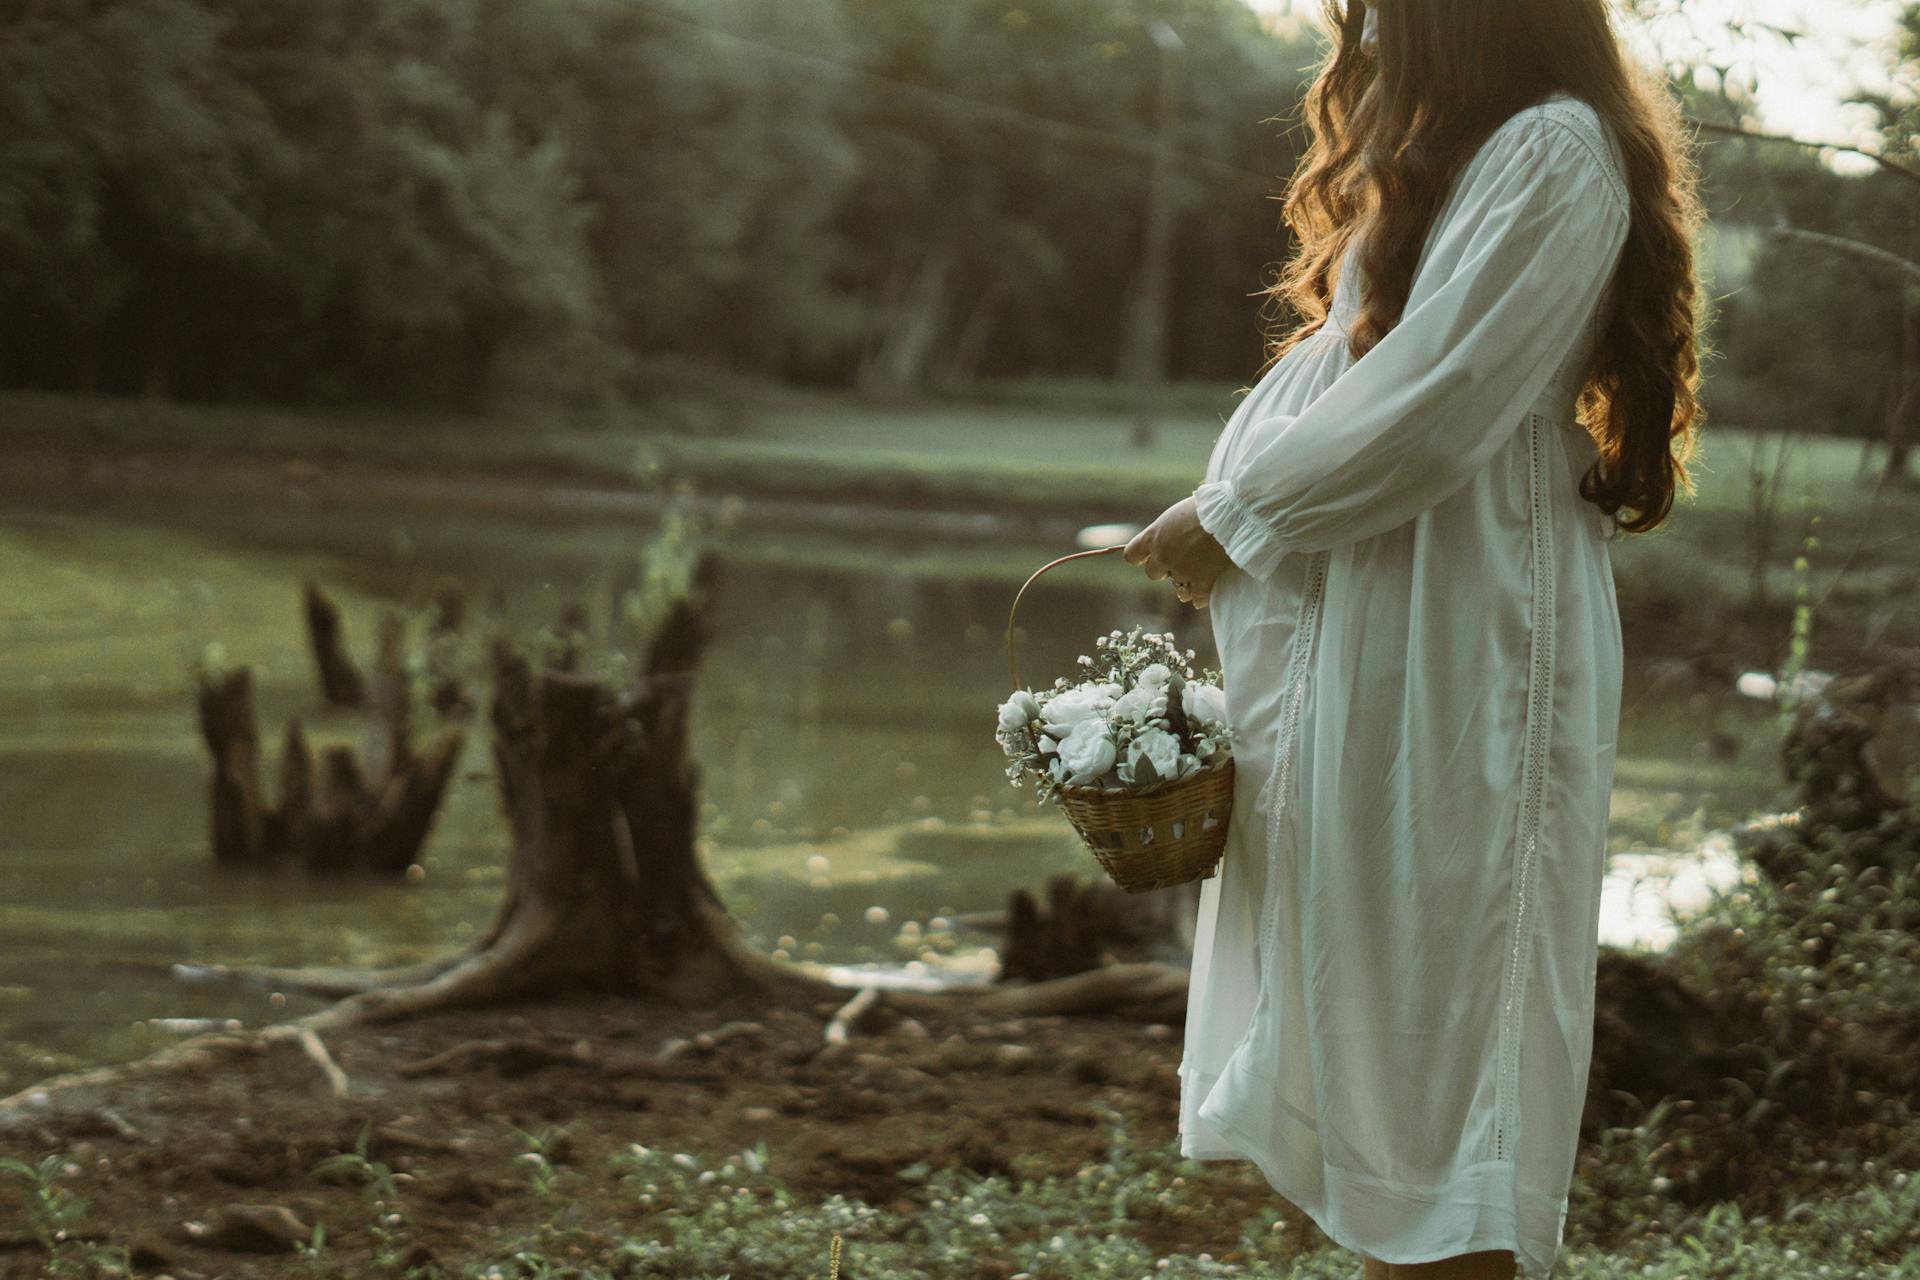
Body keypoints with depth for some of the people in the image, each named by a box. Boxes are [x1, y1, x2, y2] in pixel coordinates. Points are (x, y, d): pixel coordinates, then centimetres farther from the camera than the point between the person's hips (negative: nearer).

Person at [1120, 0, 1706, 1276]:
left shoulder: (1555, 153, -12)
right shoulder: (1439, 156, 21)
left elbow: (1432, 408, -18)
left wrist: (1236, 518, -7)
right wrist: (1222, 509, 5)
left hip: (1463, 641, -10)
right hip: (1370, 632, 10)